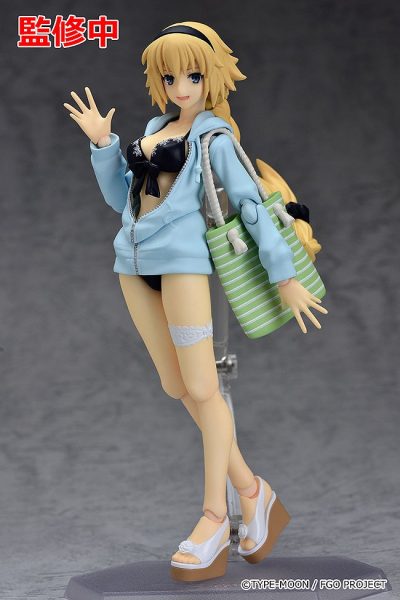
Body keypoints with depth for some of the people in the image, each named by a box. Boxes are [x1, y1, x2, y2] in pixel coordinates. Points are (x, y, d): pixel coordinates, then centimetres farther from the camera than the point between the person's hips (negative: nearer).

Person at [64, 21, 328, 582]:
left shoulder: (215, 137, -1)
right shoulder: (154, 128, 17)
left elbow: (252, 204, -6)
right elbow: (122, 197, 20)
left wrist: (285, 275, -12)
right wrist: (102, 145, 7)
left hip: (180, 258, -7)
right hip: (134, 262, 7)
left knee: (202, 388, -5)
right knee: (175, 386, 8)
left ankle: (215, 515, -1)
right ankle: (249, 486, 17)